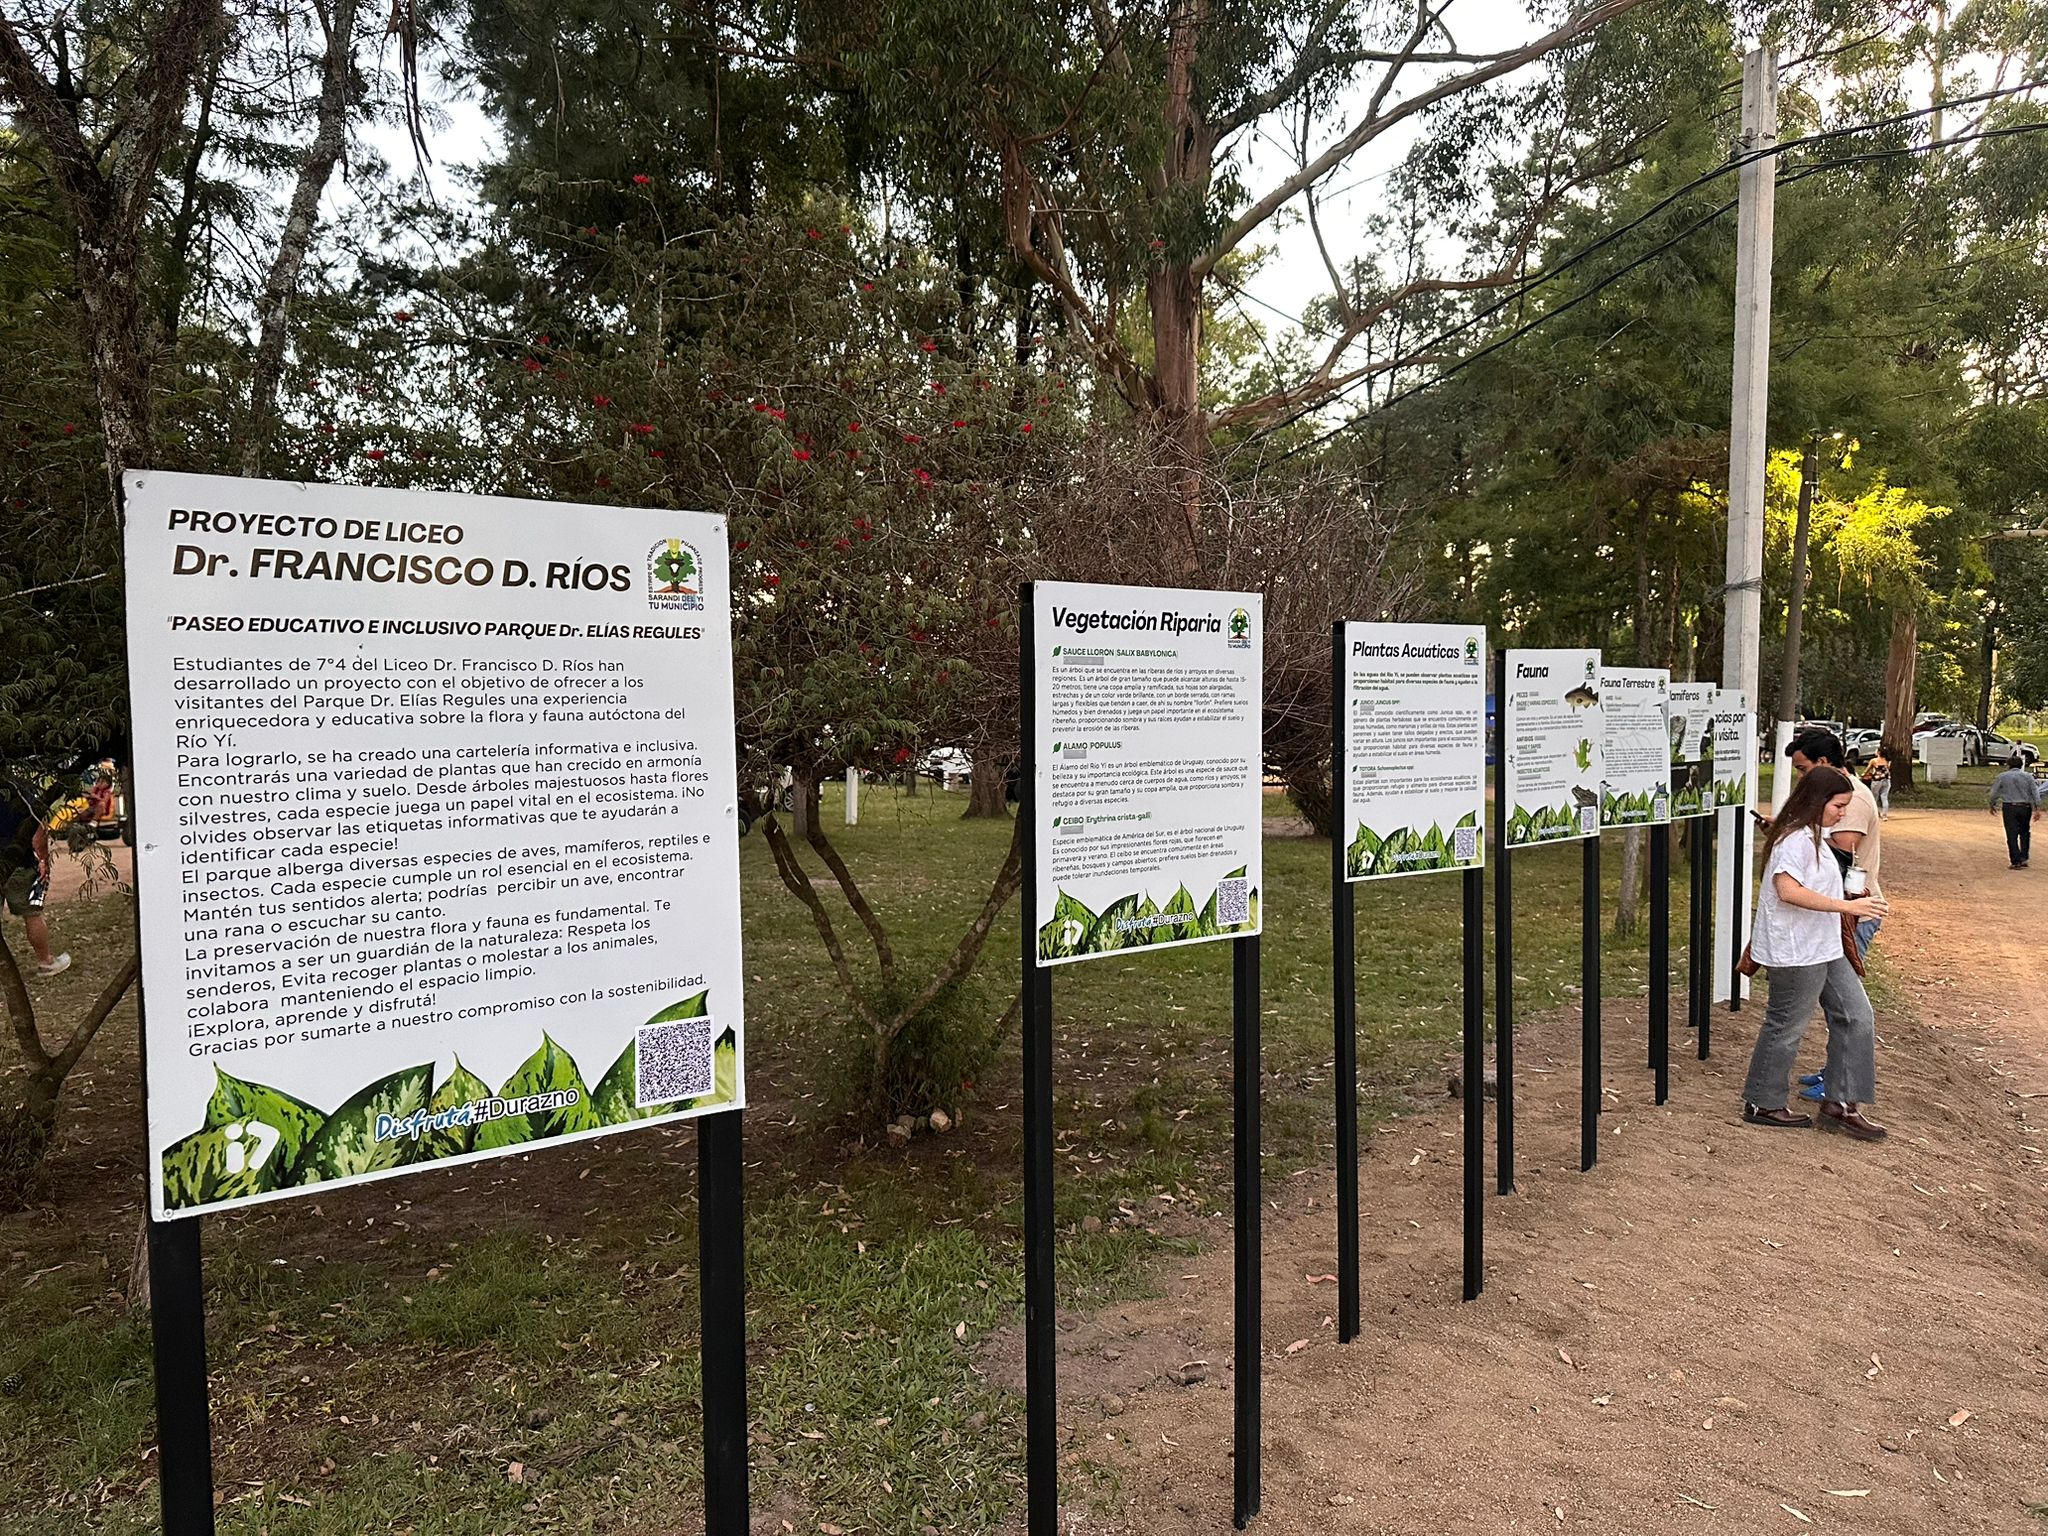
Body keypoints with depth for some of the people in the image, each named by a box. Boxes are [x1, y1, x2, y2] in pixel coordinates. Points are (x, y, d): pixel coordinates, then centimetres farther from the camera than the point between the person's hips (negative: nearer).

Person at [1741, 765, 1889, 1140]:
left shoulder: (1812, 836, 15)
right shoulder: (1796, 838, -18)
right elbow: (1788, 890, -30)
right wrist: (1846, 907, -29)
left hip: (1824, 949, 10)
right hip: (1796, 953, -10)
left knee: (1857, 1017, 9)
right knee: (1786, 1028, 1)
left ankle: (1840, 1103, 15)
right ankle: (1762, 1104, 14)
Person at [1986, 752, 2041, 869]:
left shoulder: (2002, 777, 1)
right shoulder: (2028, 776, 4)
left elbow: (1994, 793, 4)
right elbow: (2035, 793, -2)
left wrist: (1992, 806, 19)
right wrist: (2037, 809, -3)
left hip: (2009, 808, -2)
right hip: (2025, 807, 2)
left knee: (2012, 835, 0)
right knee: (2024, 833, 17)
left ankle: (2016, 861, -3)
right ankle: (2024, 858, 13)